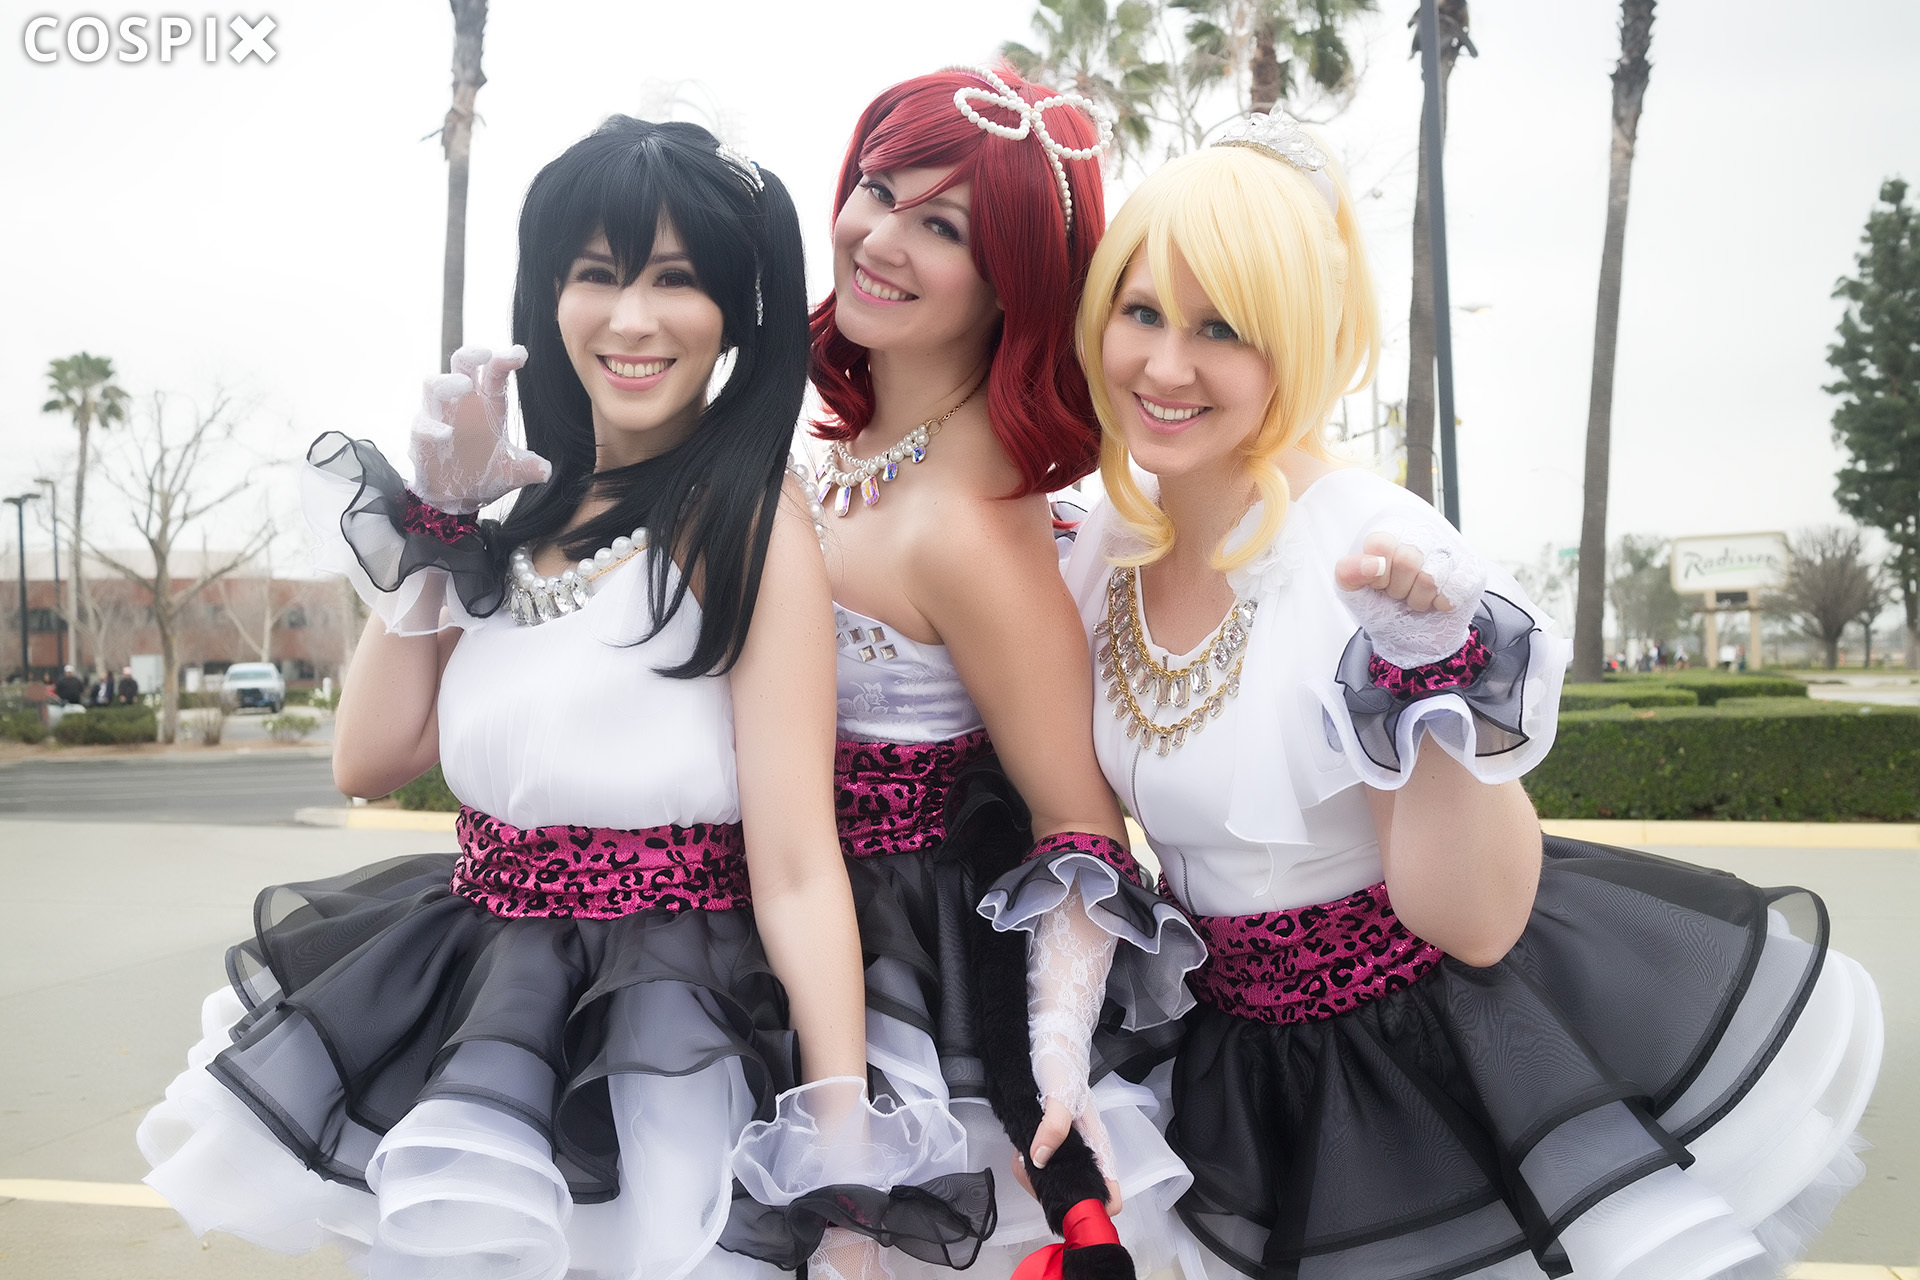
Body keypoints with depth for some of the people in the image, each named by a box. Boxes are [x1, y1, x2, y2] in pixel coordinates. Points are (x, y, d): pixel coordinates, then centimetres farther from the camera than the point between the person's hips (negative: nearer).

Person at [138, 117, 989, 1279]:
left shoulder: (748, 522, -13)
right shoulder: (533, 514, 7)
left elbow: (797, 869, -18)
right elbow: (371, 762, 4)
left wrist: (847, 1150, -24)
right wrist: (438, 517, -2)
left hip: (658, 1052, -6)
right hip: (475, 985, 6)